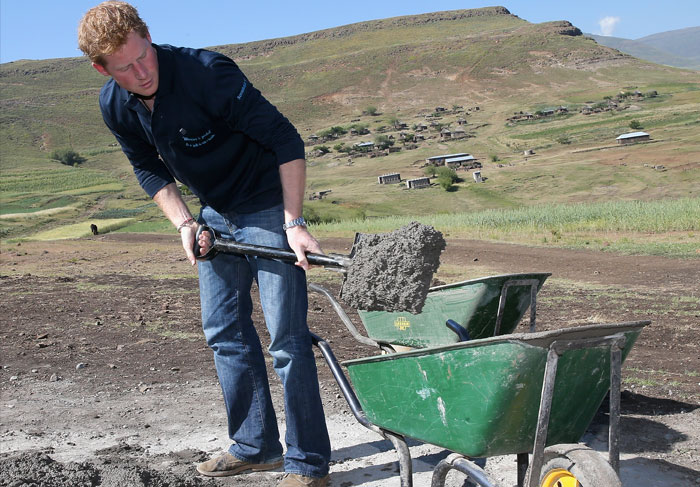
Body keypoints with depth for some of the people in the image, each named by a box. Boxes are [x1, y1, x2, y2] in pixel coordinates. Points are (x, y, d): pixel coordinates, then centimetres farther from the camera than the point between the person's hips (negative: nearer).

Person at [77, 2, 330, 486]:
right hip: (216, 214, 7)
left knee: (286, 336, -8)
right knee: (225, 331, 11)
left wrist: (294, 222, -28)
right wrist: (185, 223, -6)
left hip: (267, 205, -7)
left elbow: (287, 140, -25)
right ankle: (255, 445, 25)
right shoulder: (115, 106, -7)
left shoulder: (206, 72, -27)